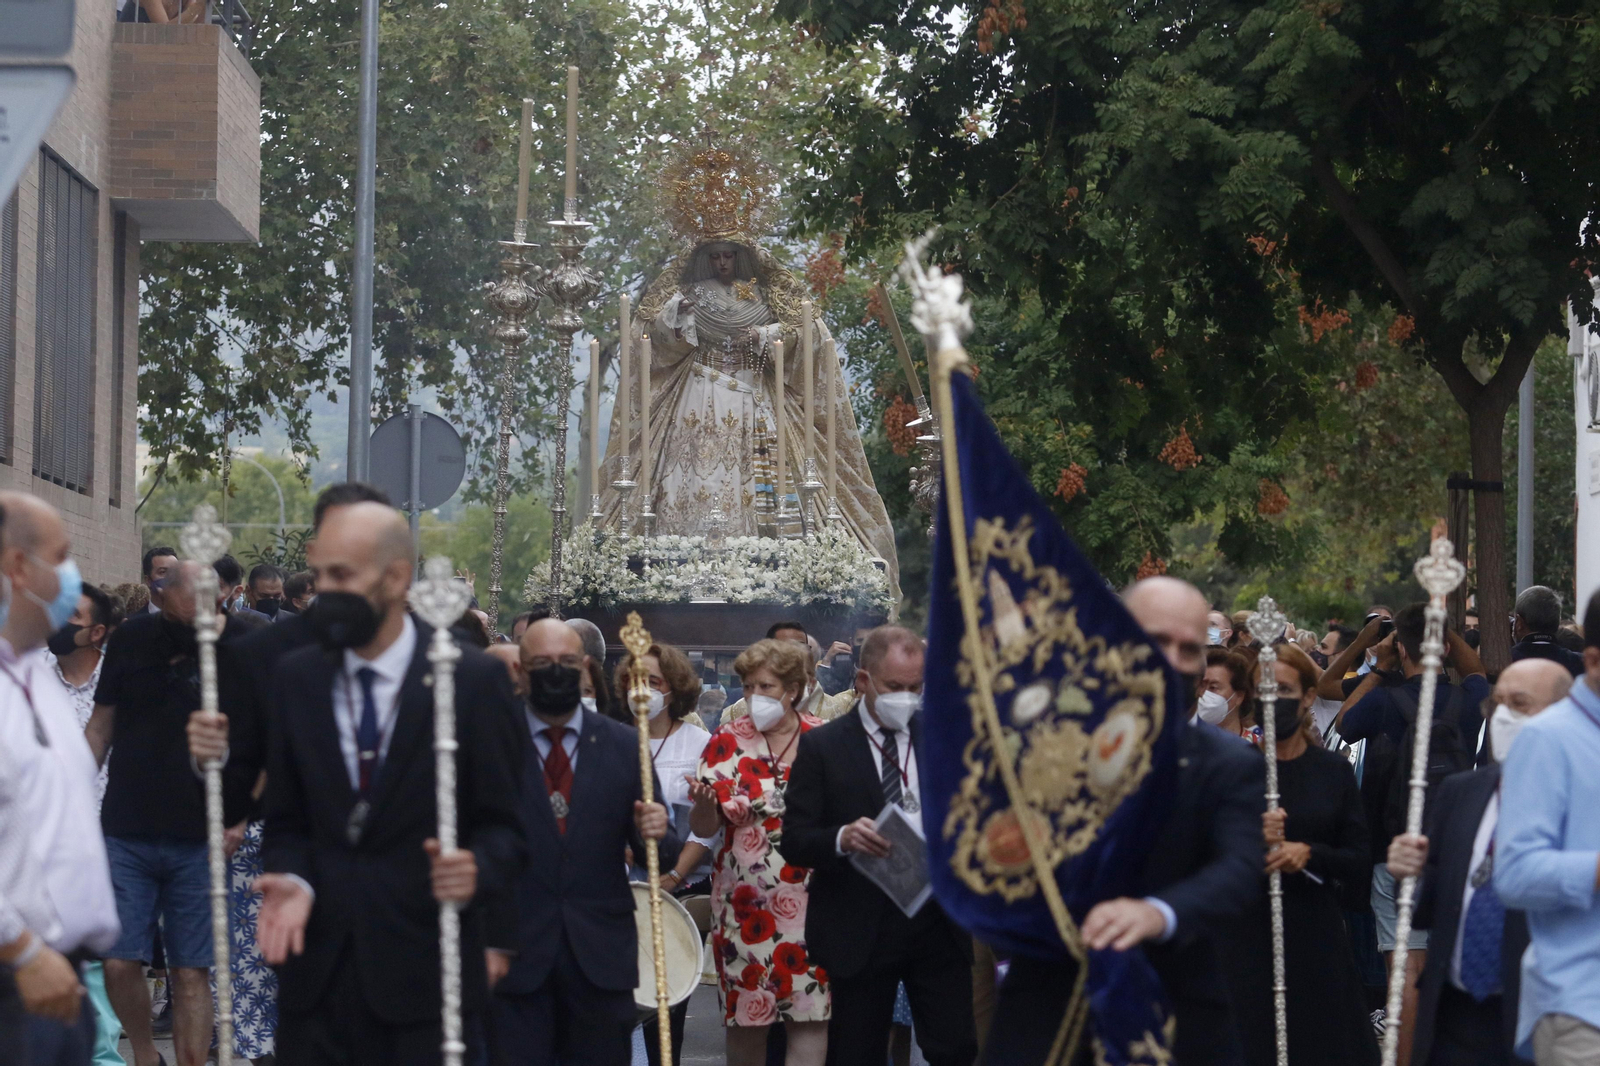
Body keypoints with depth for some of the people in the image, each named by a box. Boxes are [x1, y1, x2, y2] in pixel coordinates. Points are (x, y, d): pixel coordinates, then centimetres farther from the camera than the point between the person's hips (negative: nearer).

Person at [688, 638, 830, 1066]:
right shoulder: (727, 742, 2)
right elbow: (704, 828, -4)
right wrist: (704, 802, -25)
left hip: (809, 901, 0)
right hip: (745, 903, 0)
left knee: (810, 1015, -6)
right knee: (744, 1018, 4)